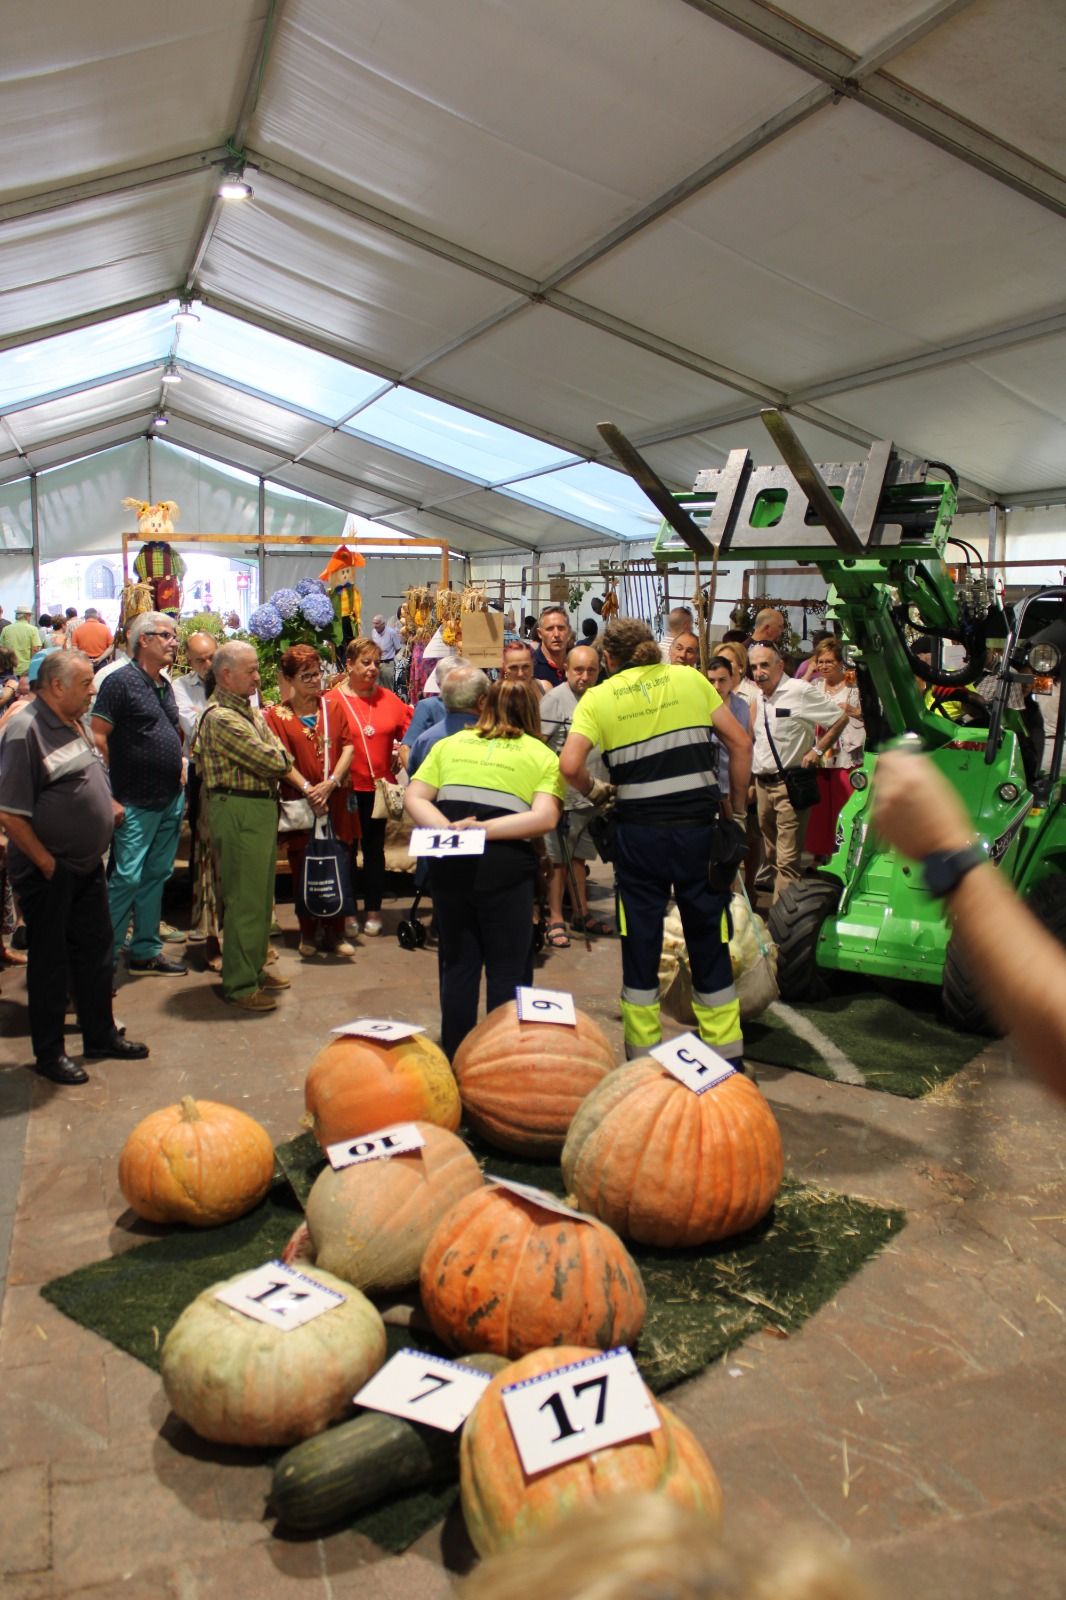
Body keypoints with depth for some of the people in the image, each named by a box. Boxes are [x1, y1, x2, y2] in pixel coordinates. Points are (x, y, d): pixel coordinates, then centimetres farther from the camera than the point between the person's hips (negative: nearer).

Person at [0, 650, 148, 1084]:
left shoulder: (77, 723, 8)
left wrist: (109, 805, 7)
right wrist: (47, 865, -17)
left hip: (88, 865, 8)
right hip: (48, 873, -8)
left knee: (96, 951, 17)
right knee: (50, 962, 6)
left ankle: (101, 1036, 32)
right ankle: (49, 1053, 20)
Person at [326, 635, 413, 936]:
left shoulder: (387, 698, 4)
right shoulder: (333, 700, -7)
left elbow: (408, 729, 10)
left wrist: (402, 753, -4)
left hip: (378, 787, 3)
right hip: (347, 788, -3)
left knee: (374, 849, 12)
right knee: (347, 849, 9)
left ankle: (373, 911, 21)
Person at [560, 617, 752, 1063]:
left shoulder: (598, 698, 1)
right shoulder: (689, 679, 6)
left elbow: (570, 765, -13)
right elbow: (740, 743, 3)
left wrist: (593, 792, 6)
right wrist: (736, 806, 13)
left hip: (639, 833, -1)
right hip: (697, 826, 1)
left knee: (640, 945, 10)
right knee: (709, 940, 11)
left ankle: (643, 1057, 19)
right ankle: (726, 1056, 19)